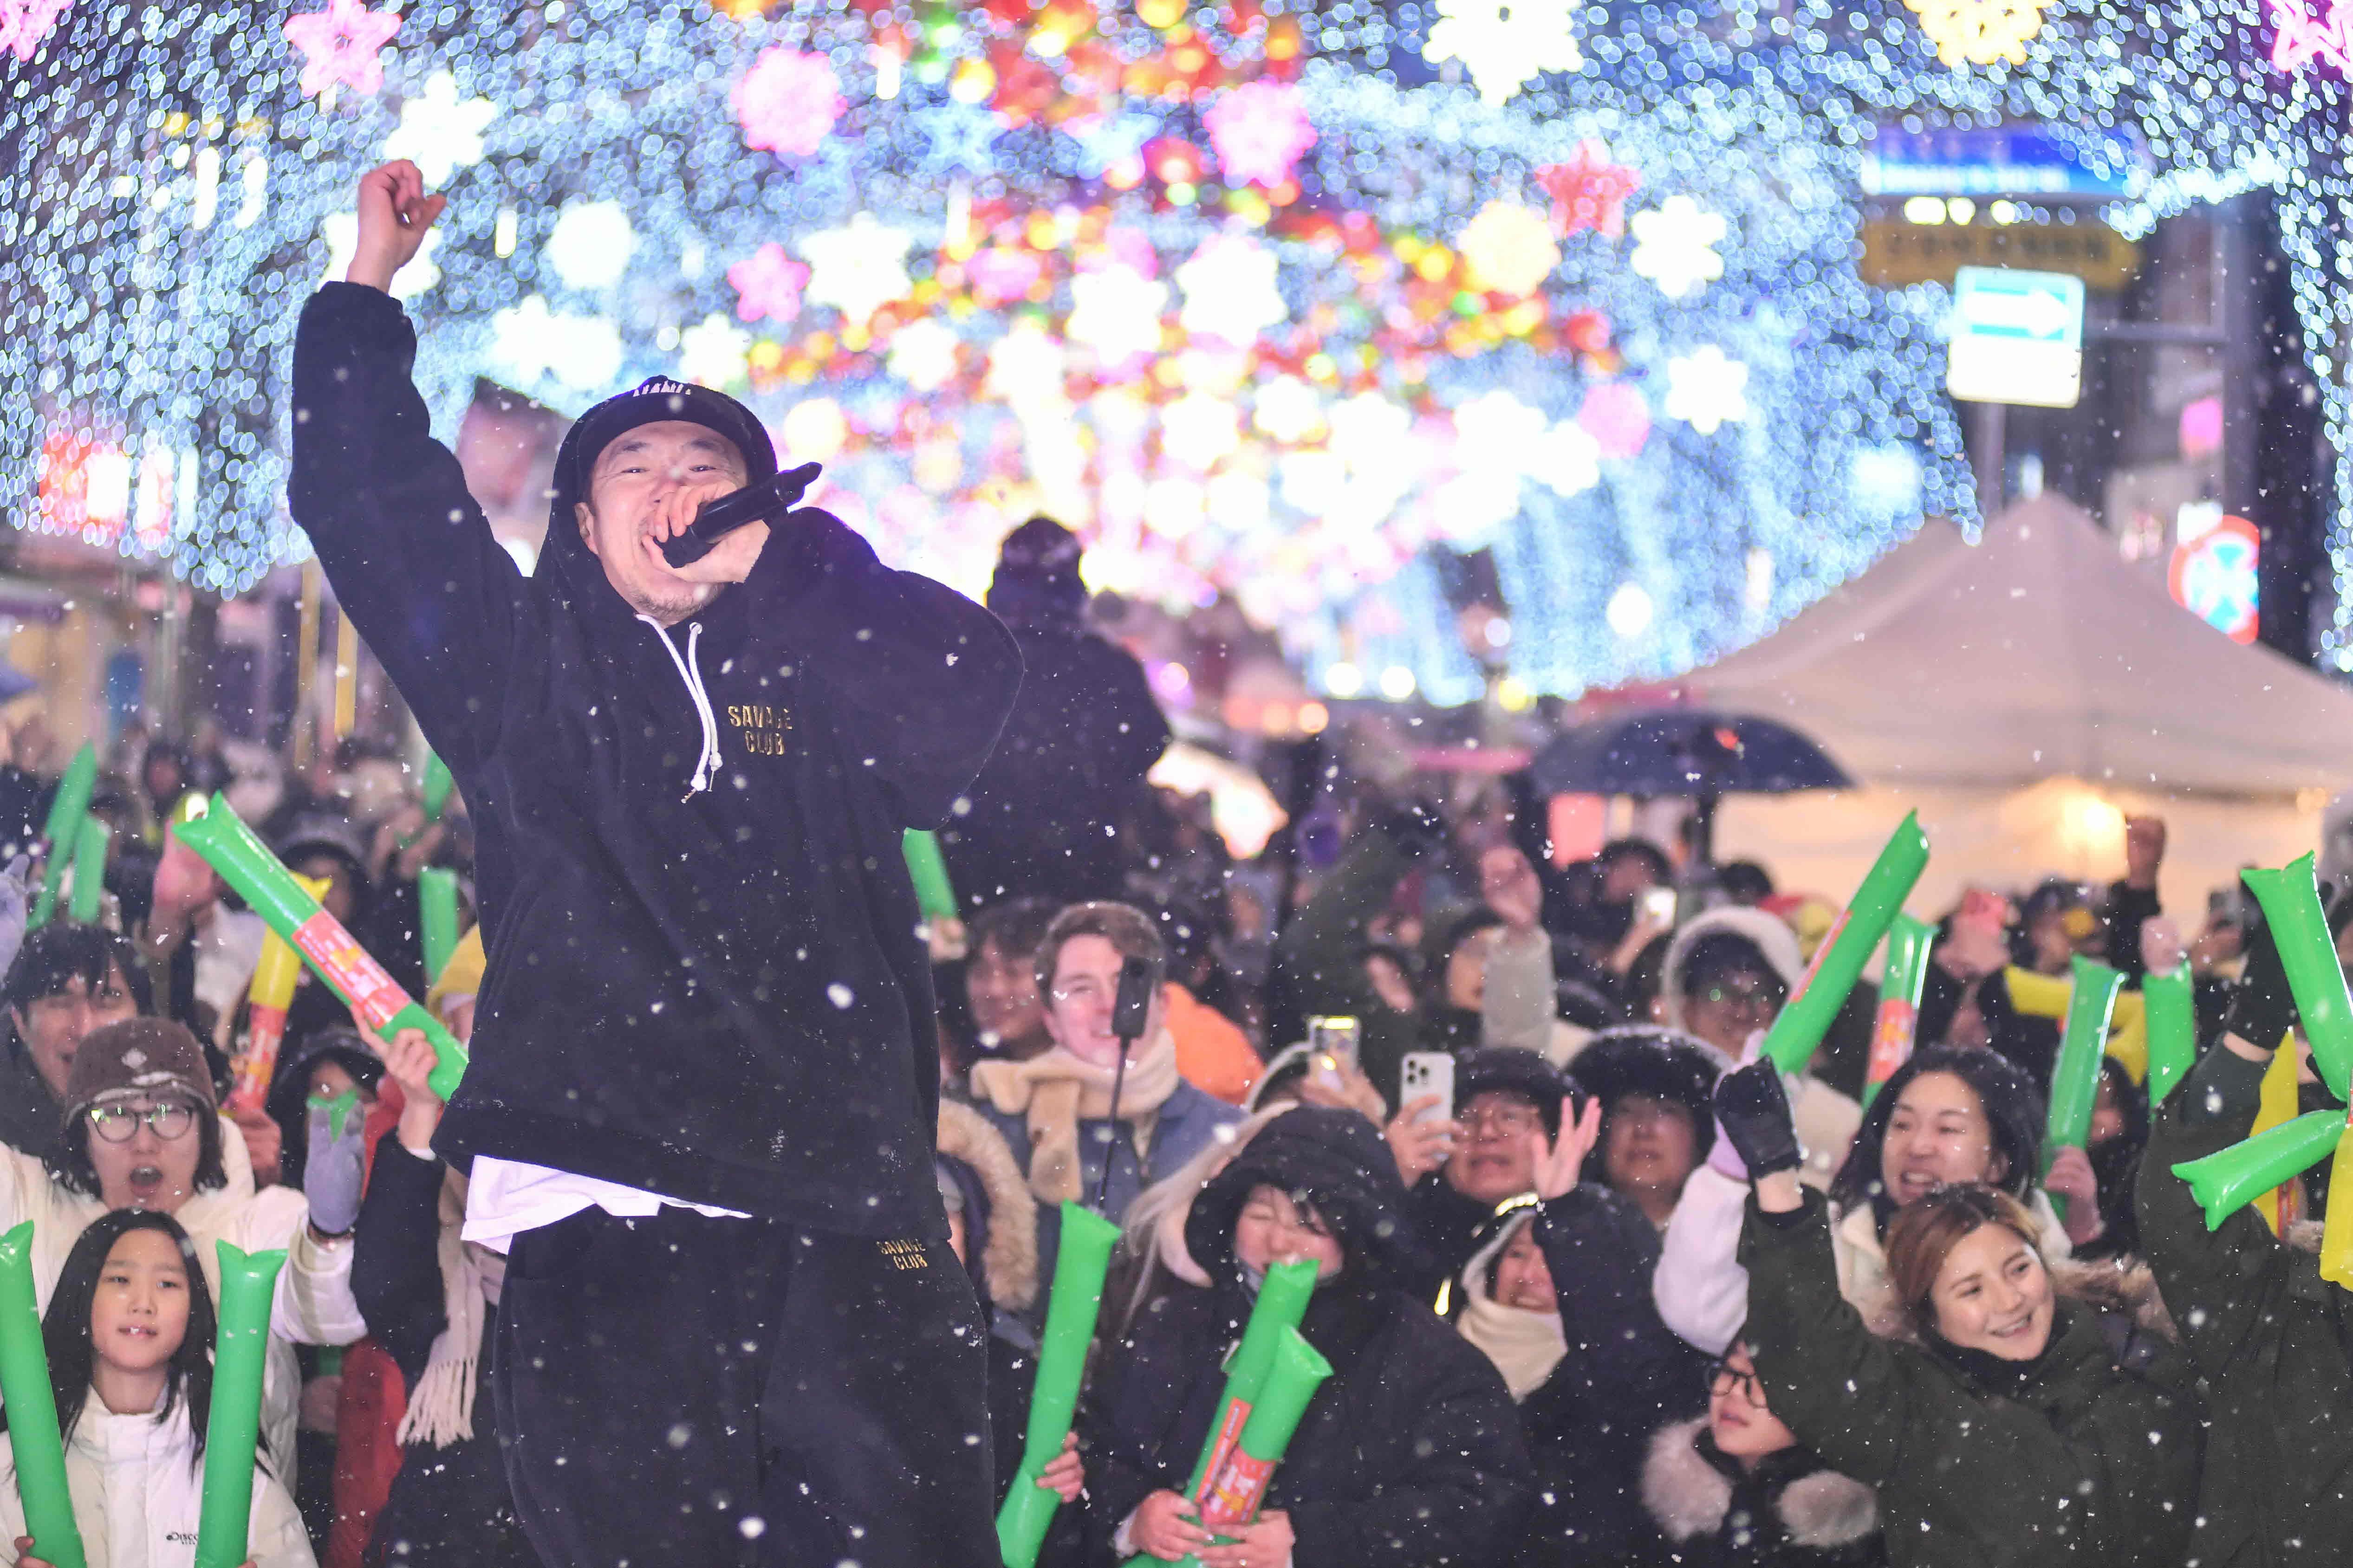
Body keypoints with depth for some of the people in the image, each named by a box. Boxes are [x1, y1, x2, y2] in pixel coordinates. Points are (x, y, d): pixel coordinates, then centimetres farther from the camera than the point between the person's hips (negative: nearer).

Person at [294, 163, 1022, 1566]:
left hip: (844, 1222, 1)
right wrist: (373, 279, 18)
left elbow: (975, 688, -1)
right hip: (606, 1225, 0)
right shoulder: (531, 669, 20)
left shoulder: (822, 675, 18)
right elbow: (368, 494, 18)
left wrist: (764, 561, 1)